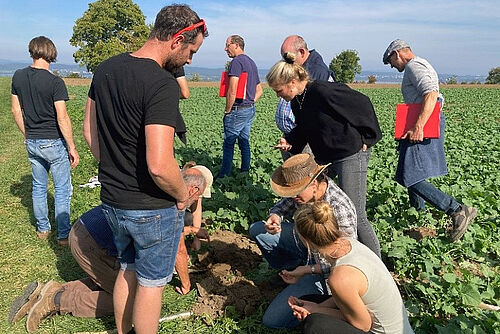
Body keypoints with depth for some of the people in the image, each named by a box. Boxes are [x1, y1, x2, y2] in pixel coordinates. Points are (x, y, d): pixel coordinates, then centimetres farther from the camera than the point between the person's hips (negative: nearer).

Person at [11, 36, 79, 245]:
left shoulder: (18, 77, 2)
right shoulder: (55, 82, -17)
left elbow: (16, 110, 9)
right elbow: (62, 118, -18)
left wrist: (27, 136, 20)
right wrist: (72, 148, -11)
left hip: (32, 142, 6)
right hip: (53, 142, -6)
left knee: (38, 186, 18)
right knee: (62, 189, 5)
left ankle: (42, 229, 30)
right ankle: (63, 235, 11)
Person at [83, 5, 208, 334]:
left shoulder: (106, 69, 1)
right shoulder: (162, 84, -25)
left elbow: (89, 129, 11)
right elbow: (159, 165, -31)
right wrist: (184, 195, -13)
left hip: (112, 200, 8)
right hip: (153, 208, -8)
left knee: (128, 270, 27)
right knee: (151, 282, 14)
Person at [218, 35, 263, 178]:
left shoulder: (236, 62, -14)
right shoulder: (252, 63, 17)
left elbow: (232, 91, -22)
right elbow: (259, 90, 22)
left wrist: (227, 111, -12)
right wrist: (250, 103, 14)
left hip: (238, 110, -9)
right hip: (251, 109, 9)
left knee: (228, 144, -1)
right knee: (244, 143, 14)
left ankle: (224, 176, 5)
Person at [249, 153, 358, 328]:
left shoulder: (340, 210, -36)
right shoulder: (303, 188, -14)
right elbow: (282, 207, 3)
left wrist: (308, 270, -29)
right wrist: (275, 217, -22)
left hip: (326, 265, -8)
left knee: (272, 319, -14)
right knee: (257, 230, 4)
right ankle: (289, 270, 19)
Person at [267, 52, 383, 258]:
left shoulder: (322, 91, -22)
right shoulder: (297, 102, 4)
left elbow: (362, 104, -16)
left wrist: (367, 138, -11)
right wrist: (289, 141, 0)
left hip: (351, 156, -9)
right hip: (324, 157, 9)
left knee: (354, 216, -6)